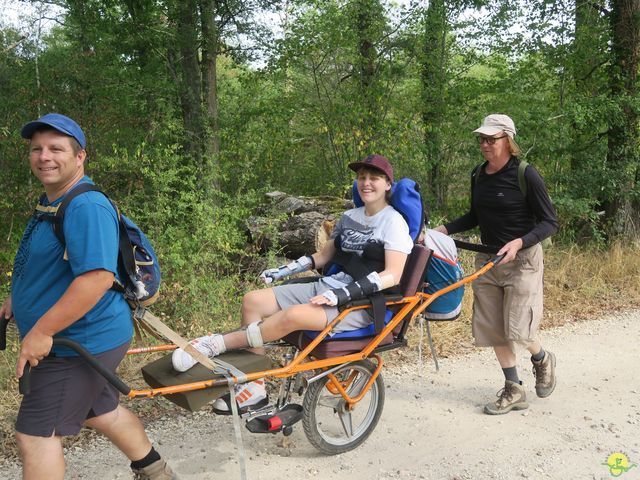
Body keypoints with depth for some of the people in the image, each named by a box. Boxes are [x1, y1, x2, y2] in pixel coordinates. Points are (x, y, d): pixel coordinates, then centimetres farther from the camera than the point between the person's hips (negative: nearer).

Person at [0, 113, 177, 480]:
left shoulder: (87, 207, -22)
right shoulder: (51, 203, 11)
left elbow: (97, 276, -32)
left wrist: (41, 331, -28)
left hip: (80, 343, -10)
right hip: (90, 337, 10)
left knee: (36, 434, -4)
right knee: (102, 410, 25)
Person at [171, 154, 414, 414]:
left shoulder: (393, 222, -7)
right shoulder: (349, 217, 16)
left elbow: (393, 275, -17)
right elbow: (324, 255, 24)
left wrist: (345, 293, -27)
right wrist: (284, 270, 11)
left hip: (362, 304, -7)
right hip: (327, 286, 8)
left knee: (293, 315, -36)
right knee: (253, 300, -10)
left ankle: (215, 344, -25)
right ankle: (254, 390, -6)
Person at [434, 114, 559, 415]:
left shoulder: (525, 175, -13)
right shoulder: (478, 175, 4)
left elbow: (550, 223, -11)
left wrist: (519, 243, -27)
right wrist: (444, 229, 2)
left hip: (521, 259, -6)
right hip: (487, 259, 6)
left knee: (517, 329, -8)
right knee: (492, 328, 6)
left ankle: (542, 360, 27)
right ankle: (514, 391, 21)